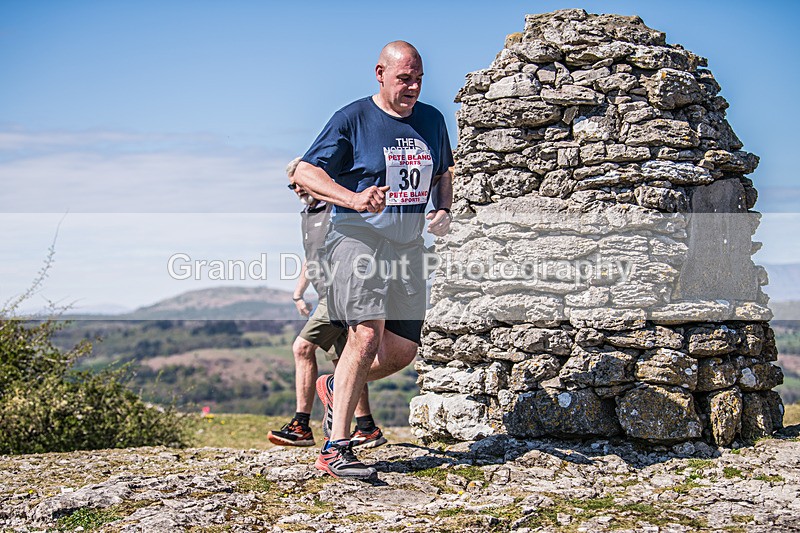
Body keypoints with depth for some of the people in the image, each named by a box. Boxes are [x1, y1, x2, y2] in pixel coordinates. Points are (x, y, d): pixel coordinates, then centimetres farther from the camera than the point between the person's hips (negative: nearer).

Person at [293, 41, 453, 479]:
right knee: (367, 335, -22)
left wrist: (444, 212, 5)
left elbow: (443, 174, 26)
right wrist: (355, 200, -24)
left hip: (408, 246, 6)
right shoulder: (351, 119, -5)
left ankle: (336, 388, 34)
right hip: (358, 239, -6)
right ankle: (336, 450, -19)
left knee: (402, 351, 5)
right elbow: (305, 172, -9)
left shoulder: (431, 120, 12)